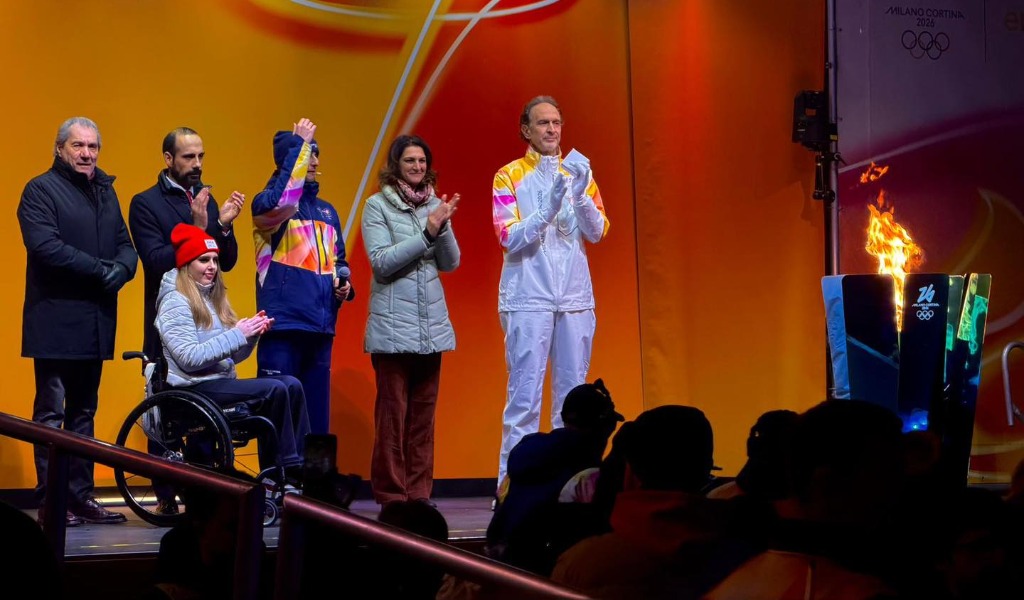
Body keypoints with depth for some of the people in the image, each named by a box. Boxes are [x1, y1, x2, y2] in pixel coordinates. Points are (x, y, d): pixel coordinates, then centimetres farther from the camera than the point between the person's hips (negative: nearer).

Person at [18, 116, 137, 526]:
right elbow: (46, 247, -17)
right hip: (55, 320, -7)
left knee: (84, 412, 10)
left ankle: (81, 497, 14)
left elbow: (125, 245, 14)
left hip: (96, 322, 7)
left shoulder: (105, 190, 18)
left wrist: (122, 268, -9)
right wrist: (102, 269, -17)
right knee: (51, 414, -4)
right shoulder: (41, 191, -3)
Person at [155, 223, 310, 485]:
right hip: (194, 389, -8)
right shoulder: (175, 303, -6)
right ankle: (278, 473, -18)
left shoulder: (213, 299, 19)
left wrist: (251, 334, -5)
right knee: (274, 390, -24)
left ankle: (299, 469, -15)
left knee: (291, 385, -13)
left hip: (222, 382, 8)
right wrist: (237, 334, -18)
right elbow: (189, 358, -19)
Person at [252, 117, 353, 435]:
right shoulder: (267, 202, -2)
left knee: (316, 414, 10)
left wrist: (343, 282, 5)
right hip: (284, 325, -6)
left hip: (321, 326, 6)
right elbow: (280, 203, -27)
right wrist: (300, 144, -20)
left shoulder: (326, 211, 17)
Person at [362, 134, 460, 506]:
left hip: (432, 323, 4)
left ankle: (419, 493, 12)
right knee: (392, 413, -4)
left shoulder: (435, 205, 9)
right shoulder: (378, 206, -2)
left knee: (423, 413, 7)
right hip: (393, 325, -4)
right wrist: (427, 232, -16)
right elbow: (381, 262, -11)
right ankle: (392, 496, 2)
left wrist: (443, 227, -12)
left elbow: (451, 263, 6)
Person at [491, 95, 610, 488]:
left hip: (575, 299, 4)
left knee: (572, 395, 5)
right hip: (528, 300, -4)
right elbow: (509, 238, -6)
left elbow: (597, 232, 3)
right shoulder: (510, 176, 2)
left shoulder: (578, 174, 12)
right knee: (524, 396, -7)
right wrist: (547, 209, -20)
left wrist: (580, 195, -15)